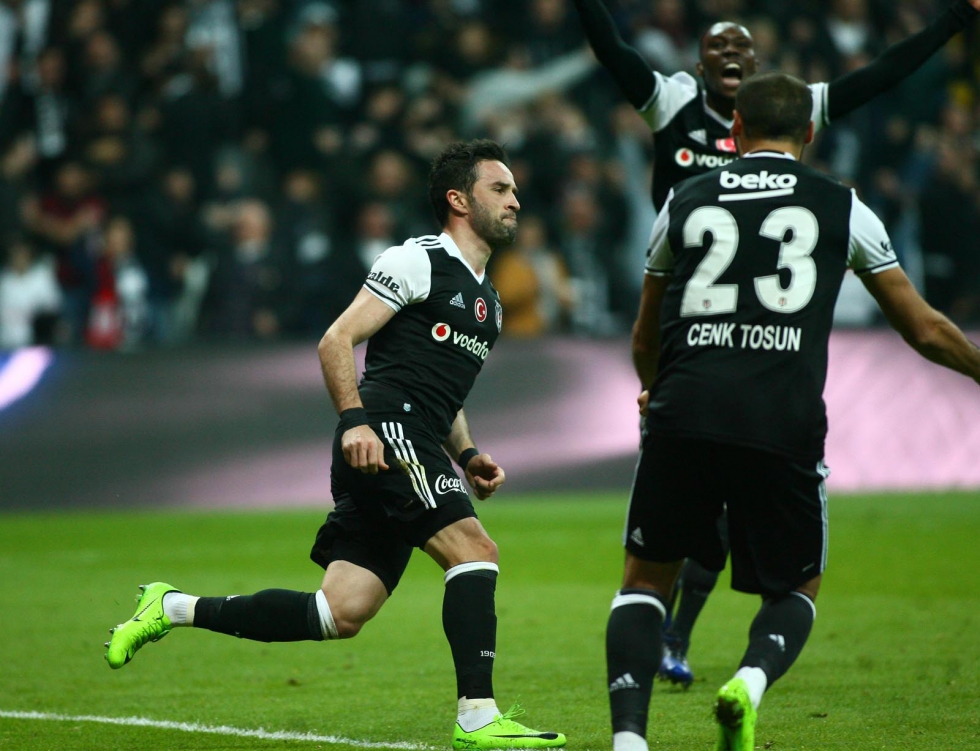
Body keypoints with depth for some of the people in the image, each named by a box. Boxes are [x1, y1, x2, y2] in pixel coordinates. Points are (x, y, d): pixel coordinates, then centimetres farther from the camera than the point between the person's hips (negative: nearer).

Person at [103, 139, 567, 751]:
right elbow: (337, 341, -9)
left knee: (341, 615, 1)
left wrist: (469, 456, 18)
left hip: (418, 448, 9)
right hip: (384, 433, -9)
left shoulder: (489, 301, 26)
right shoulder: (418, 261, -2)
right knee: (475, 549, -20)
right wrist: (354, 419, -22)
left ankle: (172, 608, 12)